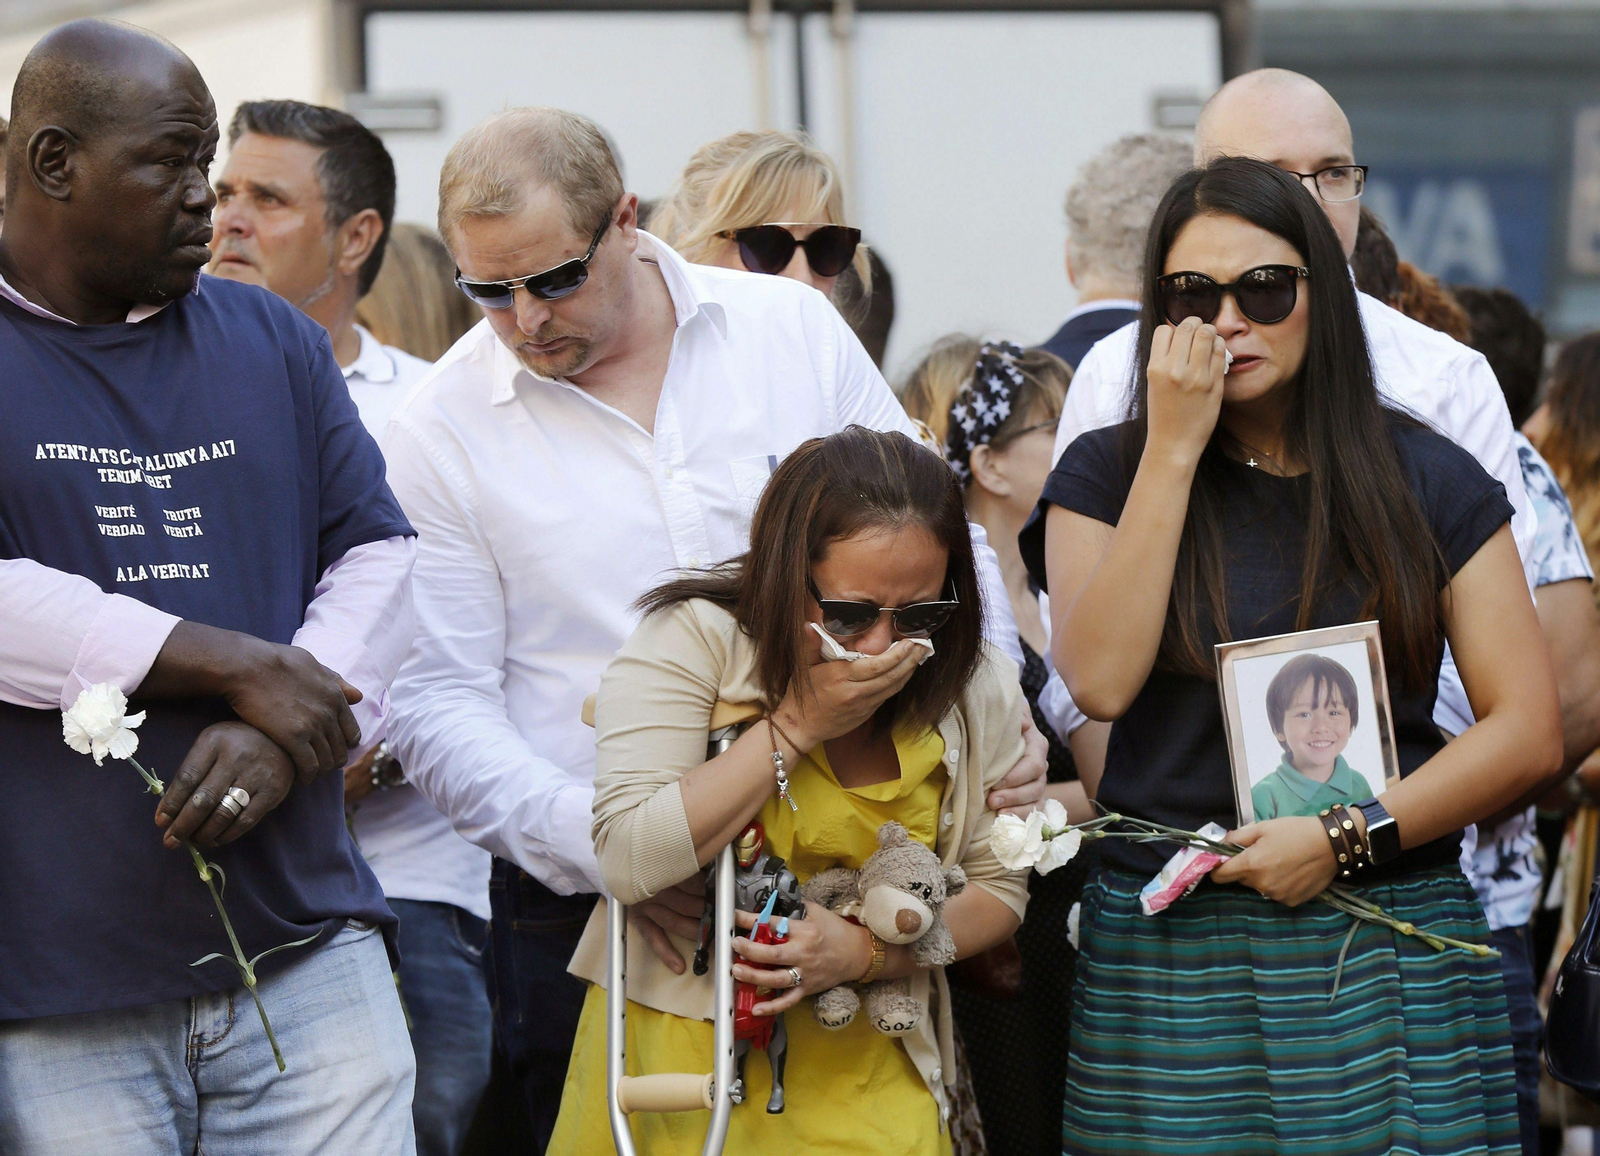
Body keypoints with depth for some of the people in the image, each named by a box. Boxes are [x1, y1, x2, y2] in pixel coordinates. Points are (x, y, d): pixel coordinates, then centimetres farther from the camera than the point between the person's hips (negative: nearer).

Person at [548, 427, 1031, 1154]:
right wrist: (797, 725, -22)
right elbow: (628, 863, -22)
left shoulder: (977, 689, -2)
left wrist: (866, 950, -14)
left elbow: (996, 890, 5)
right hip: (681, 1049, -2)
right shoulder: (692, 639, -13)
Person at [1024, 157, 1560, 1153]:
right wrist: (1175, 448, -9)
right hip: (1170, 952, 0)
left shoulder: (1428, 482, 6)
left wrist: (1350, 836, -10)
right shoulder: (1108, 474, 7)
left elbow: (1529, 733, 1)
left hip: (1391, 955, 0)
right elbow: (1101, 681, -10)